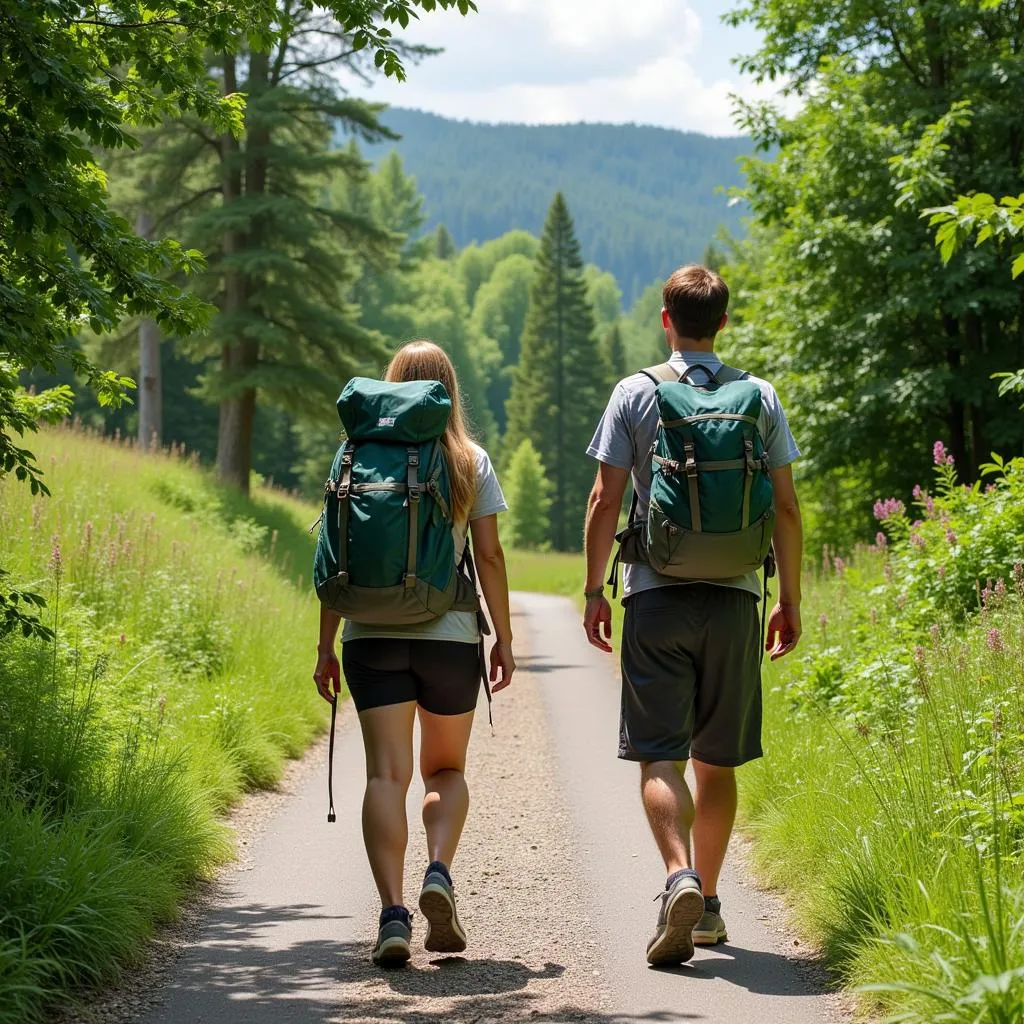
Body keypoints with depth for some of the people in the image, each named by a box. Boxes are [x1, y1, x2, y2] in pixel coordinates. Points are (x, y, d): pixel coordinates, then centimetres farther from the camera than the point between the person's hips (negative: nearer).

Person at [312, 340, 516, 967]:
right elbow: (490, 556, 0)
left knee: (387, 774, -2)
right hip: (450, 634, 0)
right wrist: (505, 639, 7)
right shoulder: (471, 462, 3)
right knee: (446, 769, 16)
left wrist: (326, 646, 5)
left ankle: (393, 914, -14)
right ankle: (440, 872, -10)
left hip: (373, 636, 0)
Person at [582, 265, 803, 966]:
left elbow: (606, 500, -2)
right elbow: (785, 507, 5)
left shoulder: (635, 394, 0)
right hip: (734, 596, 2)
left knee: (659, 754, -3)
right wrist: (791, 599, 13)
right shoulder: (760, 398, 5)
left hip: (657, 596, -2)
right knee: (717, 759, 12)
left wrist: (594, 590, 7)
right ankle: (709, 905, 19)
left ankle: (681, 876, -26)